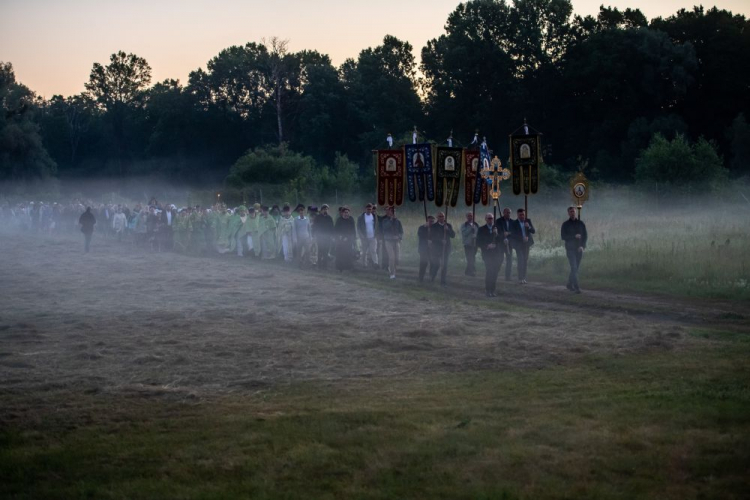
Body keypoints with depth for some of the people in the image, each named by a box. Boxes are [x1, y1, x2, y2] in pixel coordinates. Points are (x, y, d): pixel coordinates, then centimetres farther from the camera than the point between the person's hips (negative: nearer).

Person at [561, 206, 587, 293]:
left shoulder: (580, 223, 7)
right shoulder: (565, 224, 1)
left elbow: (585, 236, 7)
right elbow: (563, 237, -5)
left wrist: (582, 246, -8)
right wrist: (574, 236, -15)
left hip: (579, 249, 3)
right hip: (570, 249, -3)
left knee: (575, 269, 9)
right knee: (574, 268, -13)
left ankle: (569, 284, 26)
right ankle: (576, 287, -17)